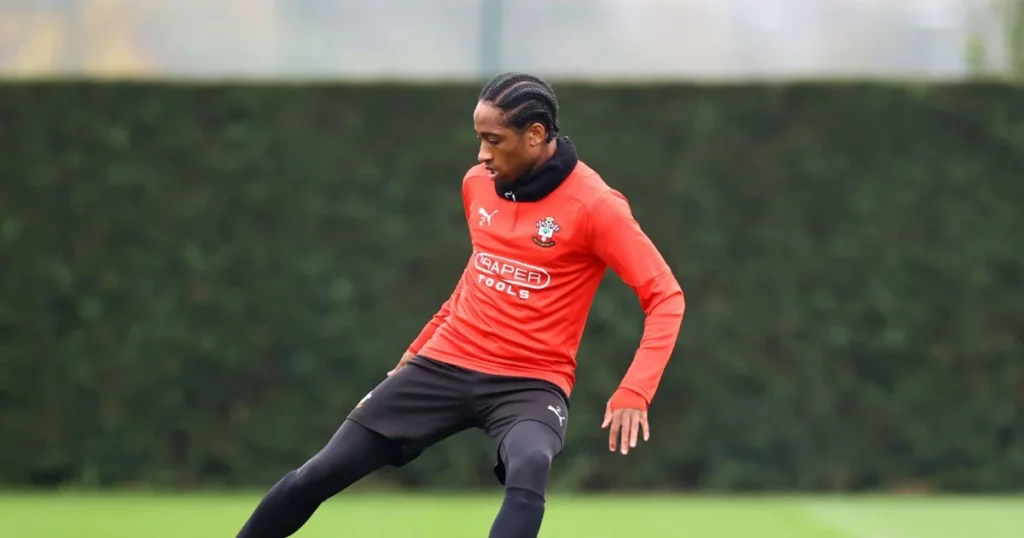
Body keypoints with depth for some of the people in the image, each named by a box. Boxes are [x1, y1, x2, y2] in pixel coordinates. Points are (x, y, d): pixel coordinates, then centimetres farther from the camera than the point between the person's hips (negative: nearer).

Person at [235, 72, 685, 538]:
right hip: (447, 364, 5)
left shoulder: (594, 205, -15)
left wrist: (633, 392, -26)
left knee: (529, 470, -39)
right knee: (318, 475, 1)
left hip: (531, 383, -5)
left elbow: (666, 296, -15)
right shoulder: (478, 184, 3)